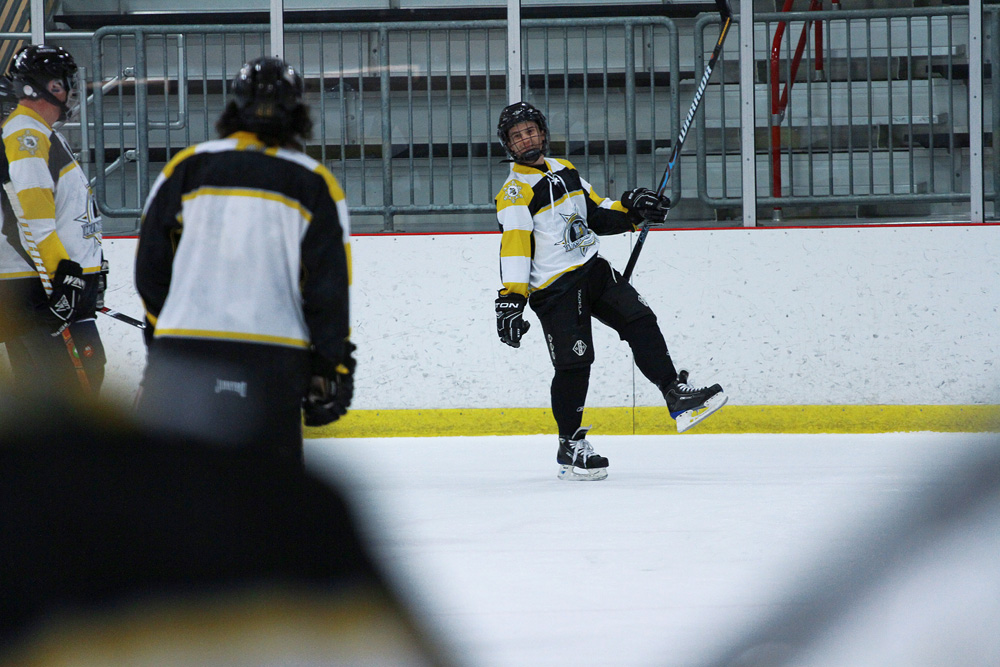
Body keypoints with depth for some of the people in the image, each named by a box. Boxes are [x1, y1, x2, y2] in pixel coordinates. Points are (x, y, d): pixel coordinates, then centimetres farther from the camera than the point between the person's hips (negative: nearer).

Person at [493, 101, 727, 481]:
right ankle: (569, 446, 1)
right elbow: (513, 248, -21)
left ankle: (677, 397, 0)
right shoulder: (515, 193, -10)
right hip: (554, 289, -7)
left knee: (640, 322, -4)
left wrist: (631, 210, 5)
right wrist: (511, 300, -30)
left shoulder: (565, 171, 14)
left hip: (593, 271, 7)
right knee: (574, 361, -10)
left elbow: (597, 215, 22)